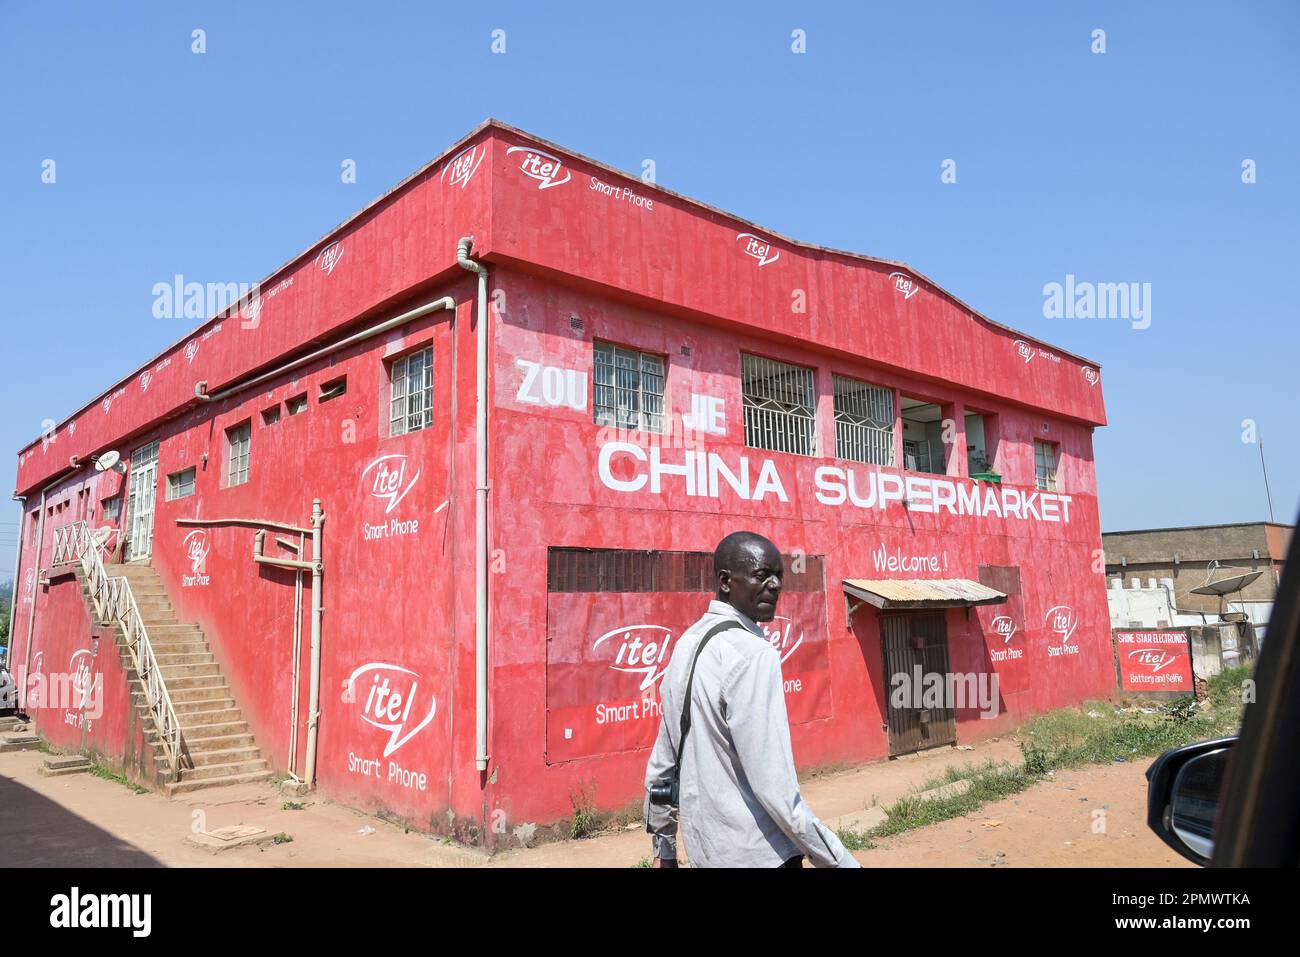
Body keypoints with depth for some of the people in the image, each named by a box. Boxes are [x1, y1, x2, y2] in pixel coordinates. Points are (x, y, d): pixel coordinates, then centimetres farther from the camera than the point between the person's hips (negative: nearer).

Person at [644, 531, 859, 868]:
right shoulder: (752, 653, -20)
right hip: (757, 853, -8)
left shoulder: (687, 644, 5)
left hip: (704, 848, 8)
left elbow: (661, 763, 11)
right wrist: (839, 862, -15)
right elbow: (775, 788, -24)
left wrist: (663, 847, 19)